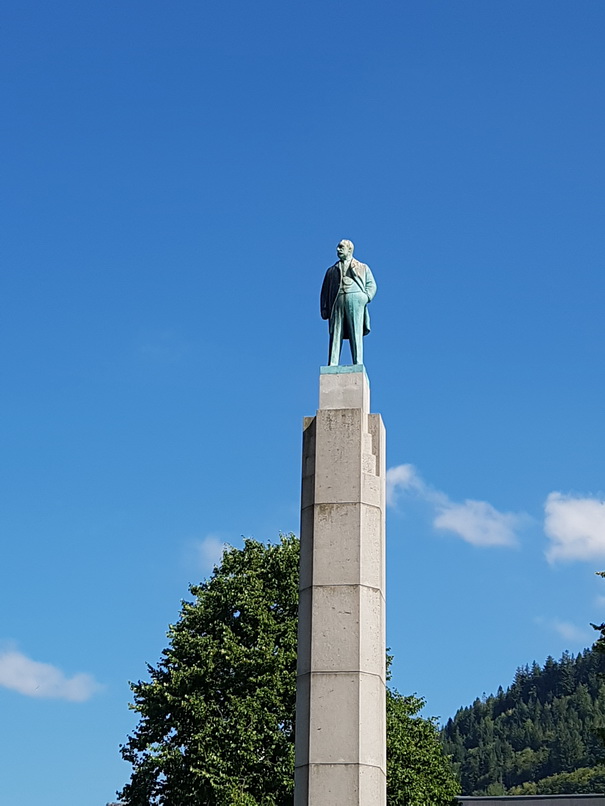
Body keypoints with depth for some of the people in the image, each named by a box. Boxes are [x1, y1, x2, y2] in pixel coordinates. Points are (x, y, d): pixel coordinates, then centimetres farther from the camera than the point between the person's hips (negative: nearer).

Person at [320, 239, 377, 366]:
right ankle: (332, 366, -18)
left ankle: (358, 364, -15)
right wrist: (324, 309, 6)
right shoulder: (332, 270, 29)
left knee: (356, 335, -10)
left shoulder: (363, 268, 25)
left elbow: (371, 284, 15)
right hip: (337, 302, 1)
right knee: (335, 334, -11)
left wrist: (366, 297, -6)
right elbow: (325, 291, 22)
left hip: (355, 299, -1)